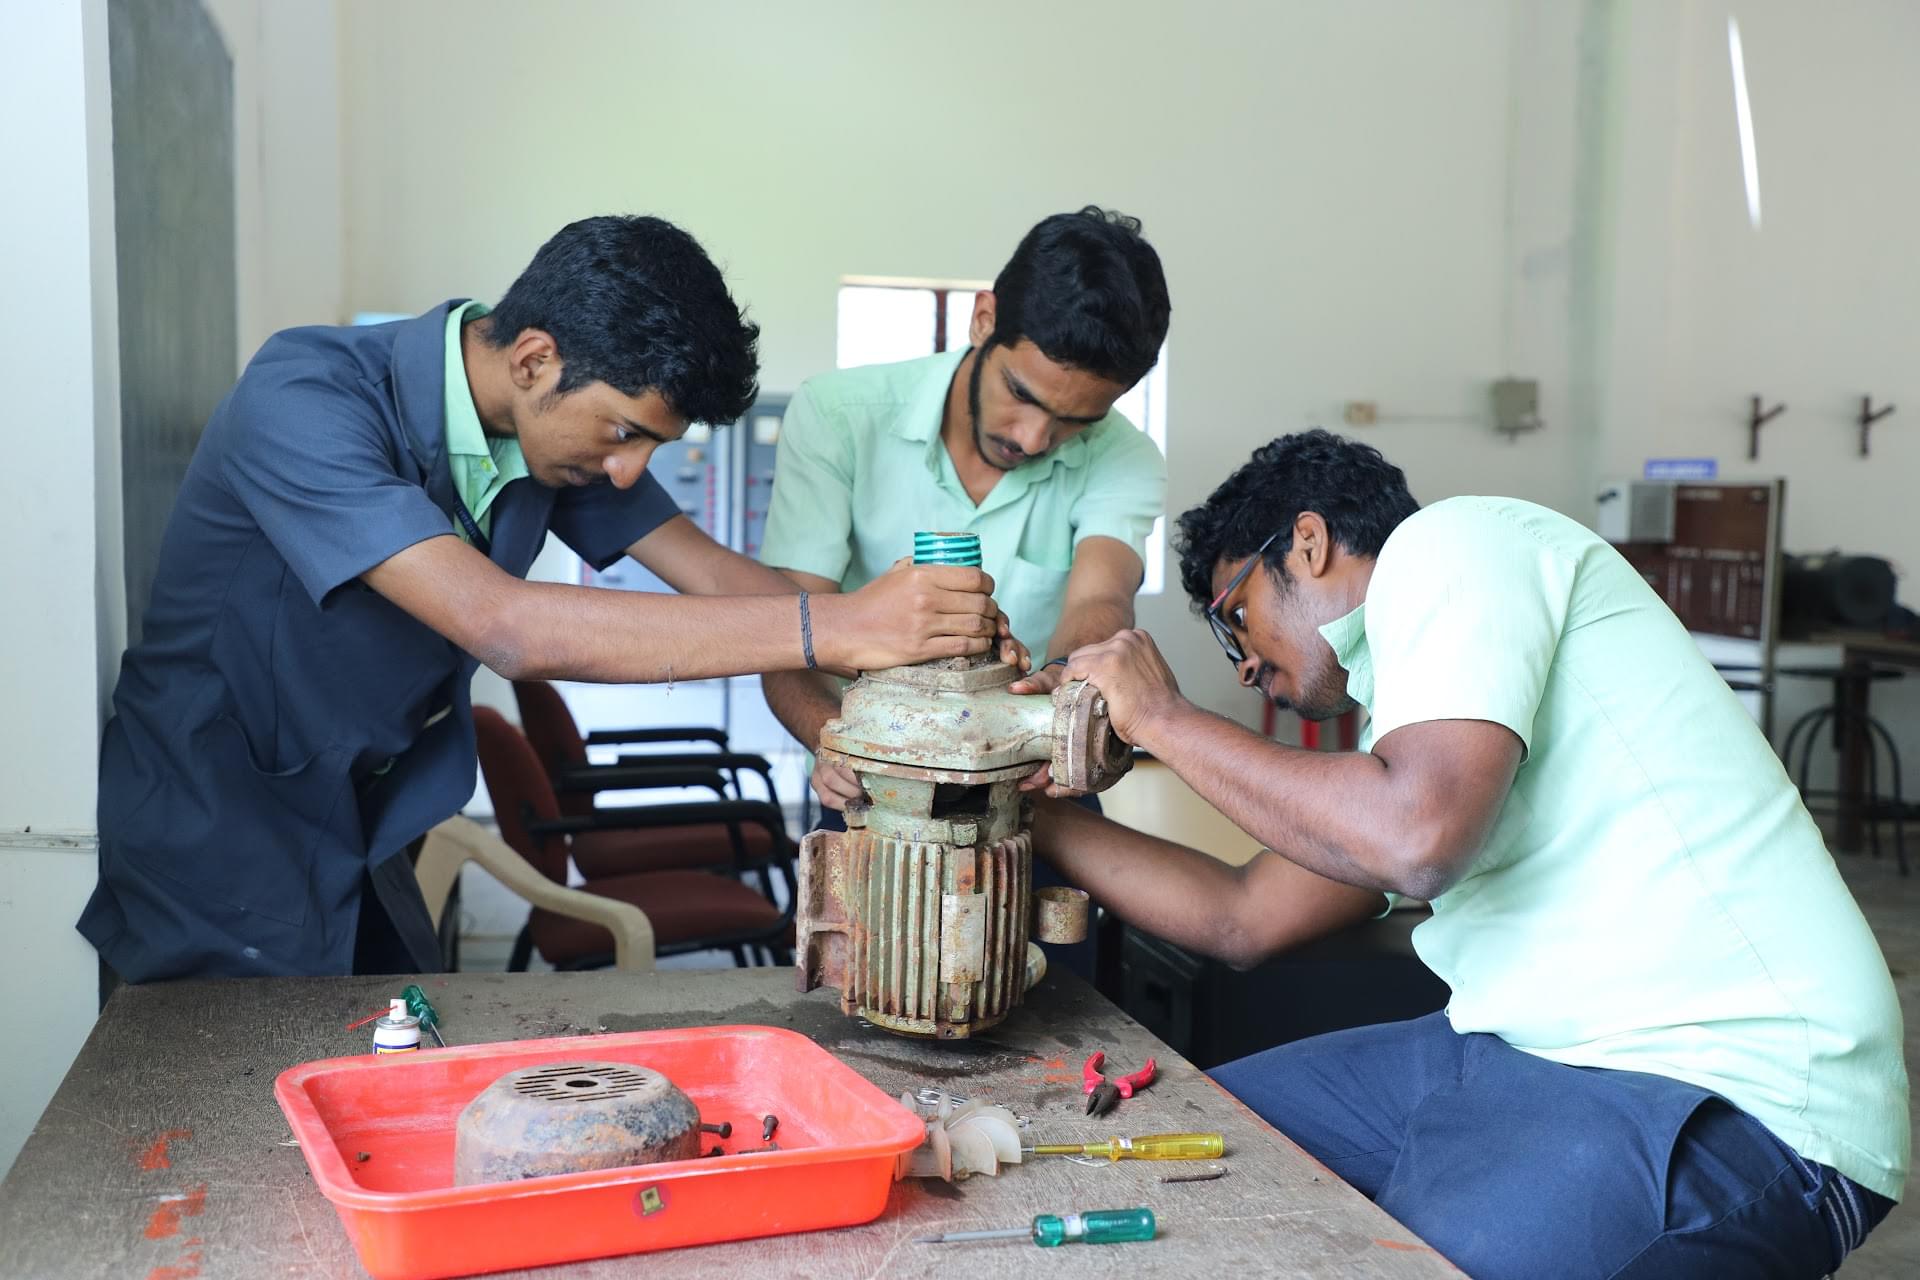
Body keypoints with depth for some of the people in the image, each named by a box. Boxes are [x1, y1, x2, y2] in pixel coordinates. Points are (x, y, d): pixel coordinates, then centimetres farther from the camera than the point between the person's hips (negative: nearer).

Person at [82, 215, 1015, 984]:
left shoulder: (559, 425, -5)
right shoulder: (302, 403, -29)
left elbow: (714, 574, -4)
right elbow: (504, 625, -40)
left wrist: (924, 649, -22)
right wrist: (834, 627, -44)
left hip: (358, 855, 6)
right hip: (215, 874, -6)